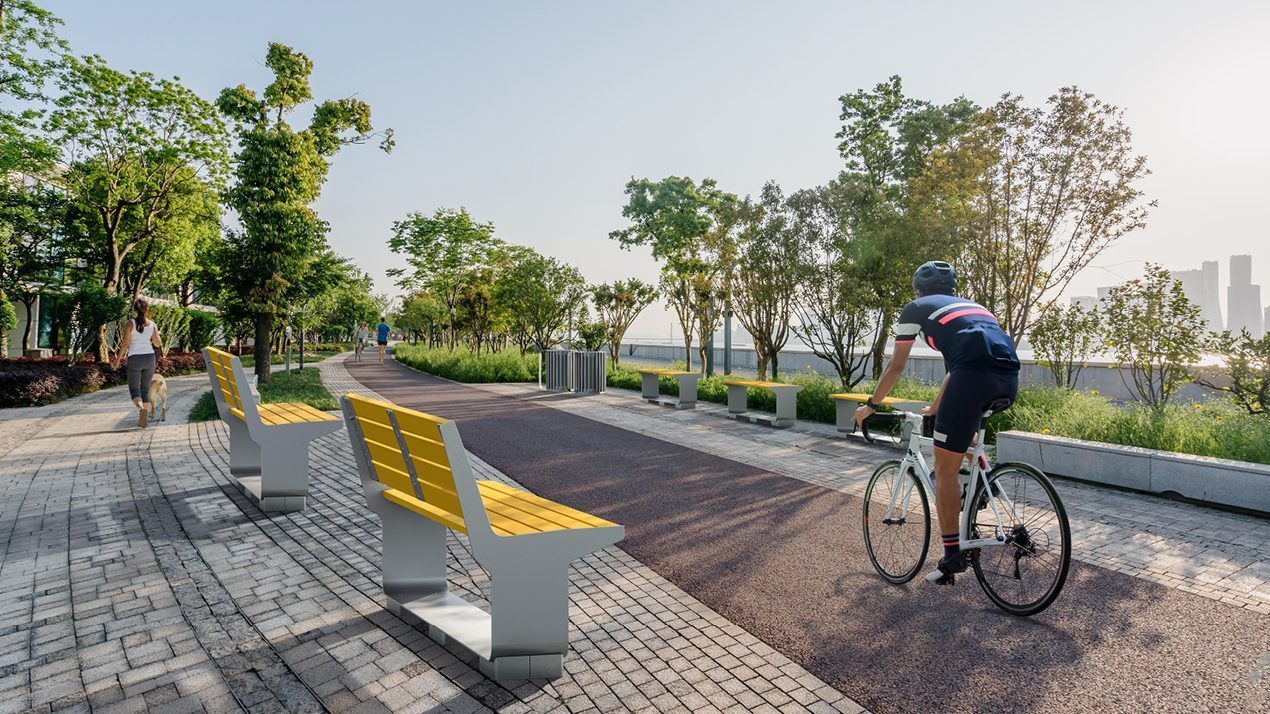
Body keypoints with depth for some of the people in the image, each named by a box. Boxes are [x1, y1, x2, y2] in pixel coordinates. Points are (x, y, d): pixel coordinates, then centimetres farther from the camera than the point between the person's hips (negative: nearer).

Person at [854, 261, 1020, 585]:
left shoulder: (916, 308, 19)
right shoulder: (968, 305, 36)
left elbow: (895, 367, 21)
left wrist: (870, 406, 33)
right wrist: (934, 408, 54)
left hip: (975, 375, -7)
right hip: (1009, 378, 7)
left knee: (945, 470, 4)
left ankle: (952, 556, 9)